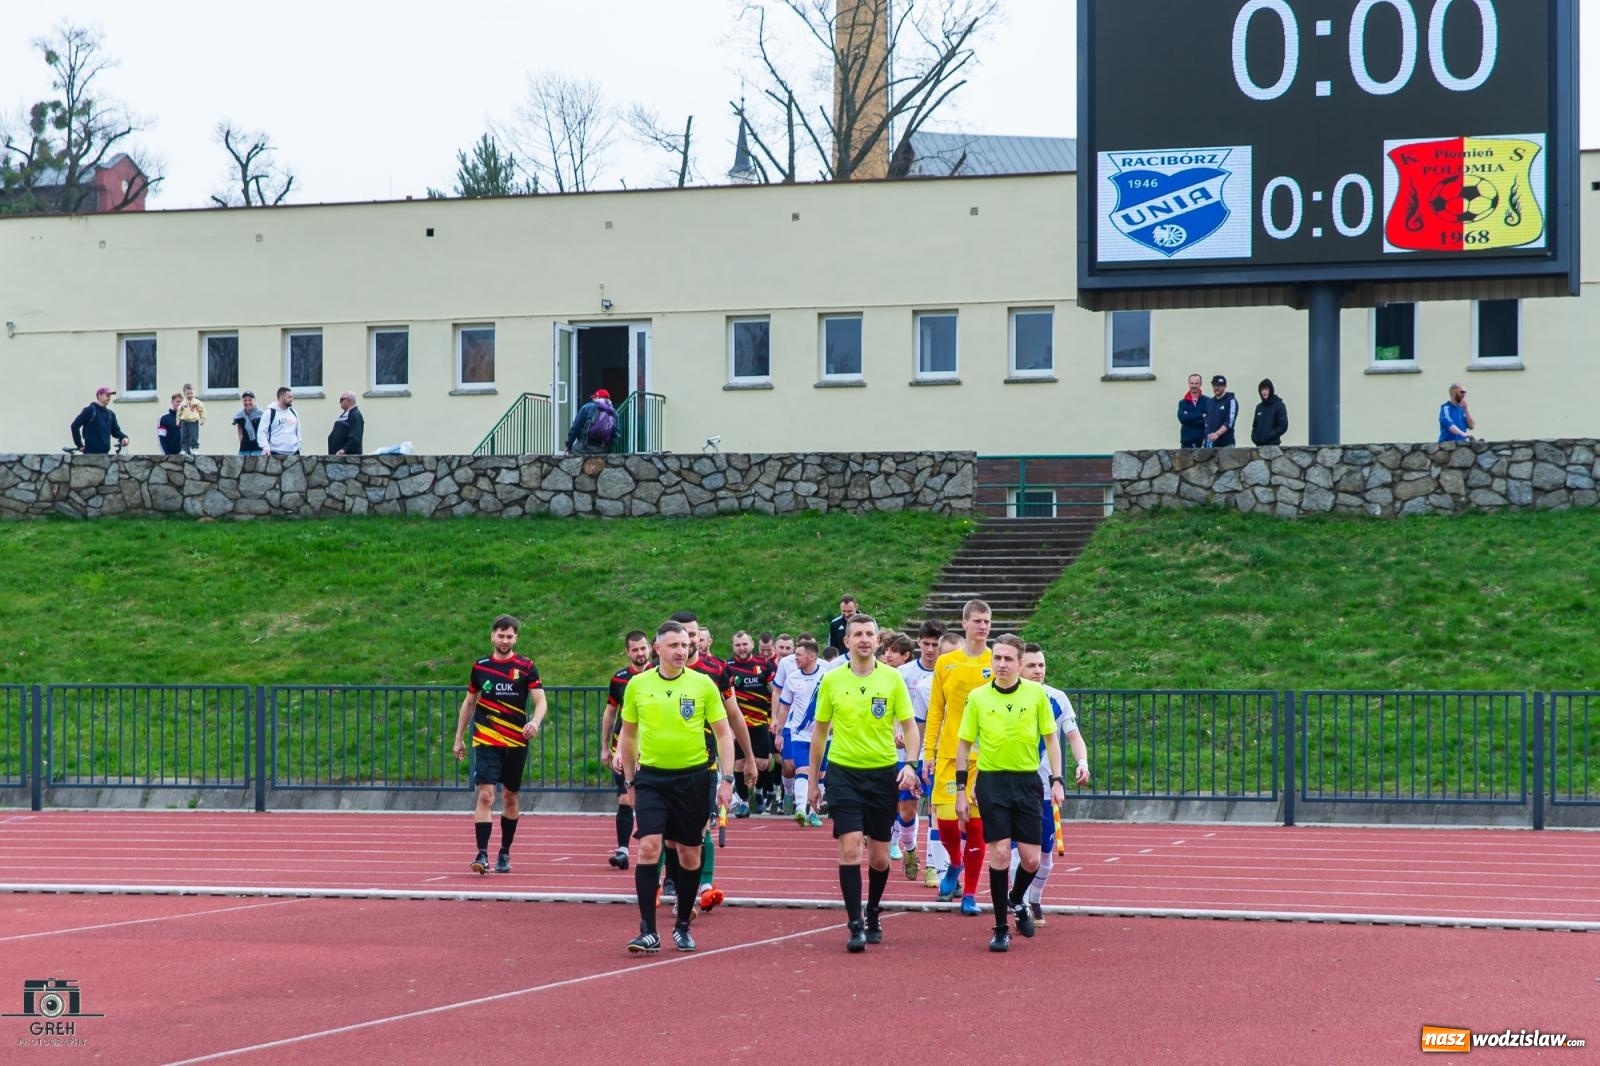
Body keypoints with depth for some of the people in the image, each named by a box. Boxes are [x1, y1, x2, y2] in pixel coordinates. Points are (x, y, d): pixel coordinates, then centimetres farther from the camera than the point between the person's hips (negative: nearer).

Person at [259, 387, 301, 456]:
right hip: (276, 454, -6)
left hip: (293, 453, 6)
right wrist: (266, 447, -19)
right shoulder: (270, 413, -4)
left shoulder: (293, 413, 14)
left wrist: (298, 446, 14)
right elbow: (262, 432, -7)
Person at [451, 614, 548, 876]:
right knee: (485, 796, -14)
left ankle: (505, 854, 25)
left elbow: (540, 700, -5)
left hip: (516, 743, 0)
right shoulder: (480, 667, 6)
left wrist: (536, 721, -26)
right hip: (486, 743, 0)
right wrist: (459, 738, 16)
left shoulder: (526, 667, 1)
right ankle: (482, 854, -17)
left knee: (510, 798, 10)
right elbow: (469, 702, 16)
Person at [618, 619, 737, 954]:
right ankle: (648, 932, -12)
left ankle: (682, 926, 22)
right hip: (651, 777, 0)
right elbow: (627, 734, 13)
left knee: (689, 853, 7)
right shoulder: (638, 685, 1)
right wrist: (629, 779, 13)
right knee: (648, 847, -13)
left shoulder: (703, 684, -3)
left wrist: (726, 779, -5)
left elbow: (723, 733, 2)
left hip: (692, 777, 0)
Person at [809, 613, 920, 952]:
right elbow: (820, 731, 9)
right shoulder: (832, 681, 0)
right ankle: (855, 926, -10)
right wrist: (813, 779, 11)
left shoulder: (892, 678, -2)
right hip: (843, 772, -1)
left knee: (879, 857, 8)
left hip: (883, 772, 1)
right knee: (850, 848, -13)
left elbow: (909, 725, 2)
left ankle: (873, 915, 32)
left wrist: (910, 763, -15)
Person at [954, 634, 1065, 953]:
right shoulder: (977, 697, -1)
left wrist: (1057, 780, -1)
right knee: (1000, 854, -7)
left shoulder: (1036, 693, -1)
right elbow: (964, 744, 5)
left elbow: (1050, 738, 6)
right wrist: (961, 790, 1)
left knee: (1031, 859, 1)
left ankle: (1016, 901, 33)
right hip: (992, 781, -1)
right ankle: (1001, 928, 4)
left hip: (1028, 781, 1)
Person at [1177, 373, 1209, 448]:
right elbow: (1182, 418, -4)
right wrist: (1201, 416, -9)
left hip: (1202, 441, -2)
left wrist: (1190, 418, -11)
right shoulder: (1183, 402, 12)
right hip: (1187, 442, 2)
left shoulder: (1207, 401, 4)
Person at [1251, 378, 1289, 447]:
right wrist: (1254, 436, 2)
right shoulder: (1259, 407, 16)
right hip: (1259, 445, 5)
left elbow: (1283, 426, -8)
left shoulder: (1279, 406, -2)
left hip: (1272, 445, -5)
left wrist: (1269, 436, -16)